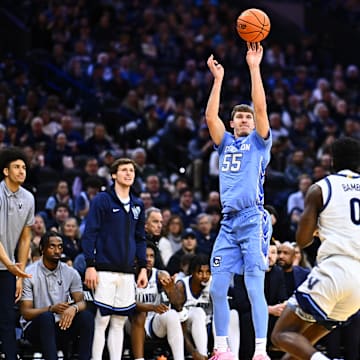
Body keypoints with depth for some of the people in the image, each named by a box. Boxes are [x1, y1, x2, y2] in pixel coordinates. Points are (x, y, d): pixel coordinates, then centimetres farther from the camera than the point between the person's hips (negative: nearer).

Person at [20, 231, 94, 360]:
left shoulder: (71, 273, 4)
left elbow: (81, 302, -6)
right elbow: (26, 313, -10)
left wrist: (74, 308, -32)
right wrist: (51, 309, -27)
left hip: (62, 326, 3)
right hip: (36, 327, -3)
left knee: (87, 316, -25)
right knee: (47, 317, -37)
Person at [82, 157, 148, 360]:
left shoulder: (138, 205, 15)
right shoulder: (102, 200, -2)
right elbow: (90, 234, -6)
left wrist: (143, 267, 12)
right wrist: (90, 265, -13)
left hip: (127, 272, 5)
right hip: (105, 270, -5)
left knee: (120, 321, 6)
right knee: (102, 320, -6)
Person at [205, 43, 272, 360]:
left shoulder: (259, 142, 8)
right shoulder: (226, 143, 18)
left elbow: (261, 108, -6)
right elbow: (210, 116, 5)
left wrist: (254, 67, -8)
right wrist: (218, 79, 2)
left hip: (253, 221, -5)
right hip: (228, 223, 5)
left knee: (255, 288, -10)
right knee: (217, 288, 2)